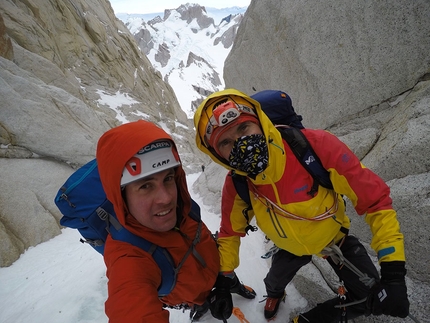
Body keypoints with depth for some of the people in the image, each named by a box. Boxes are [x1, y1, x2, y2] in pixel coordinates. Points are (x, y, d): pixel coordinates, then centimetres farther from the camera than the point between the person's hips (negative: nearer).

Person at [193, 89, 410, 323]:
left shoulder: (315, 146, -38)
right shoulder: (236, 186, -26)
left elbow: (374, 198, -29)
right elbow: (230, 232, -6)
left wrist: (393, 271, -31)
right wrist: (221, 281, -10)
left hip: (334, 237, -1)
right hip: (291, 246, 2)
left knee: (372, 301, -7)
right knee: (275, 282, 16)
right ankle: (274, 294, 57)